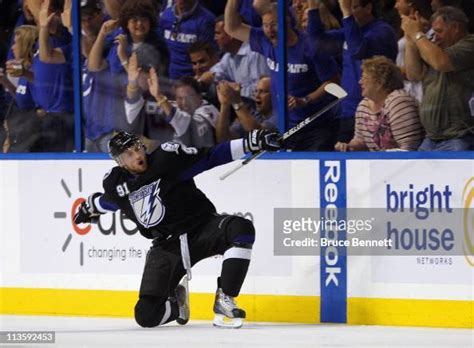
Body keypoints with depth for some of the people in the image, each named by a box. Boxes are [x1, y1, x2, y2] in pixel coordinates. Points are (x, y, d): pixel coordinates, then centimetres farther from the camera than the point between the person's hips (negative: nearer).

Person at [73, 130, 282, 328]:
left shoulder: (167, 158, -12)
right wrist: (89, 209, 46)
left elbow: (211, 156, -14)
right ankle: (175, 302, 27)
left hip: (202, 228, -3)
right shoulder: (116, 184, 1)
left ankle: (224, 300, -24)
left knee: (241, 229, -36)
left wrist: (251, 142, -24)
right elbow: (107, 201, 26)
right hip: (166, 244, 3)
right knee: (146, 315, -11)